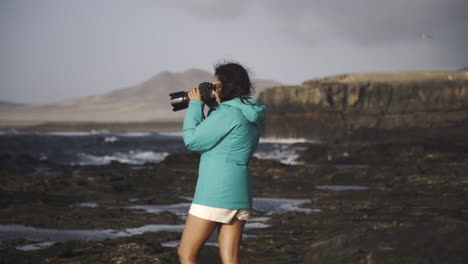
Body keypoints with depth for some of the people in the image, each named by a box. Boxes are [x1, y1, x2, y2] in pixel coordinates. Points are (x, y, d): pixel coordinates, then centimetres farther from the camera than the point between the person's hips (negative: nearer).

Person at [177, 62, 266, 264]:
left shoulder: (227, 114, -14)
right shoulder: (251, 115, 14)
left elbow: (192, 141, -9)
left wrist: (195, 105, -1)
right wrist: (214, 107, 13)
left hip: (215, 194, -9)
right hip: (241, 195, 9)